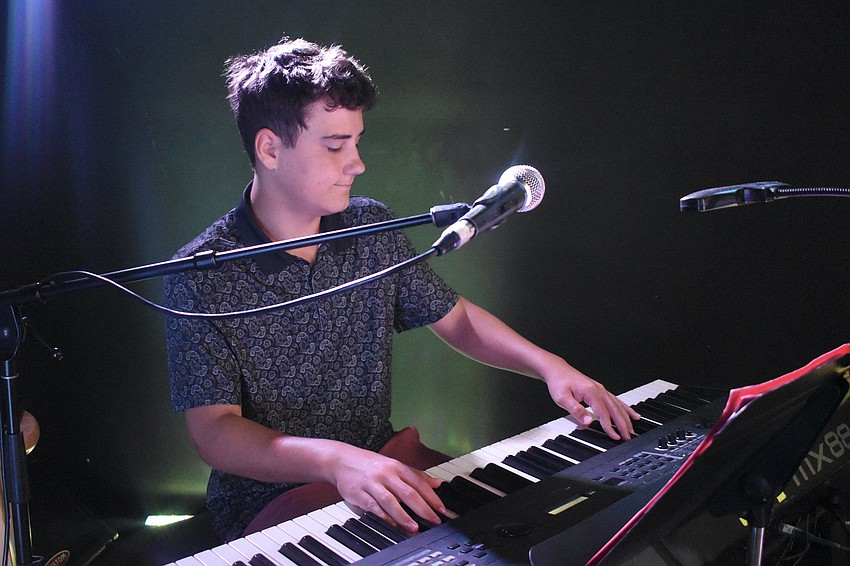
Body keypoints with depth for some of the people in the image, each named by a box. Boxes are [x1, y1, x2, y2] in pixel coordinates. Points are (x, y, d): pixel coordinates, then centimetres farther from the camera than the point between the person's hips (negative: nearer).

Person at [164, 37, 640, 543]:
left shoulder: (373, 229, 1)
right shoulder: (202, 276, -15)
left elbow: (455, 317, 9)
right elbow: (214, 430, -19)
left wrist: (549, 365, -6)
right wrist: (336, 459, -36)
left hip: (384, 461, 5)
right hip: (271, 495, -4)